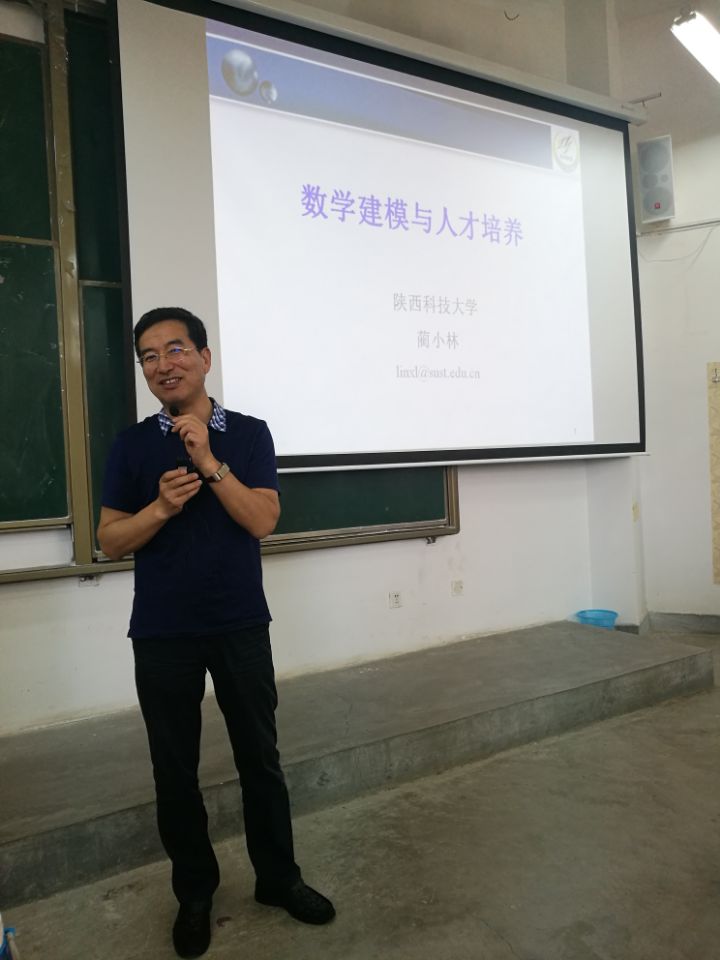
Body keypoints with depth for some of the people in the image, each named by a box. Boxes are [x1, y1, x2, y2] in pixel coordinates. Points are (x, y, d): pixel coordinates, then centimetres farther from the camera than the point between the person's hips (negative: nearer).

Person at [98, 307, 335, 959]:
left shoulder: (249, 434, -1)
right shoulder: (132, 445, 0)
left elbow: (263, 521, -10)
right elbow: (111, 541, 0)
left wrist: (210, 463, -19)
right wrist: (161, 506, -18)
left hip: (242, 627, 0)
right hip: (162, 635, 1)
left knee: (260, 757, 11)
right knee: (175, 769, 11)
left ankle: (278, 877, 31)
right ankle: (194, 892, 31)